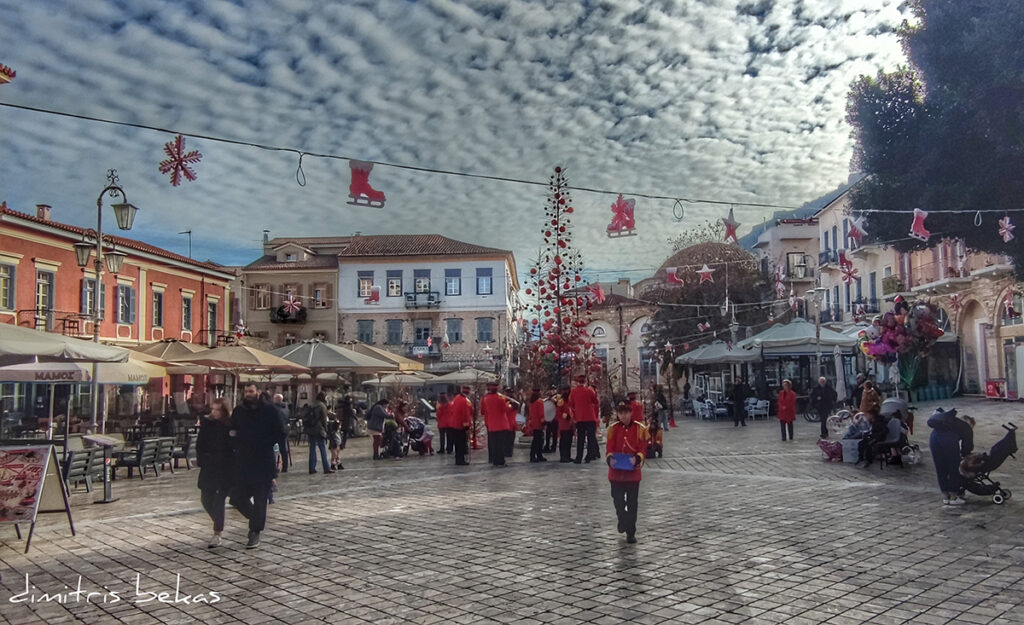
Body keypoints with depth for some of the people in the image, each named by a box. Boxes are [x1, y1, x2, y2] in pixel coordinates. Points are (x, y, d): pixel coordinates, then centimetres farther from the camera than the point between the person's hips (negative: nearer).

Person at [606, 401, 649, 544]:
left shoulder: (640, 429, -3)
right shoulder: (612, 429, 1)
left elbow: (643, 449, -6)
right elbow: (609, 449, -2)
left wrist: (637, 458, -26)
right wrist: (610, 459, -23)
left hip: (633, 472, -1)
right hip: (616, 471, 1)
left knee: (632, 504, 5)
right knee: (618, 500, 7)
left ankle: (631, 532, 17)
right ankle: (622, 519, 37)